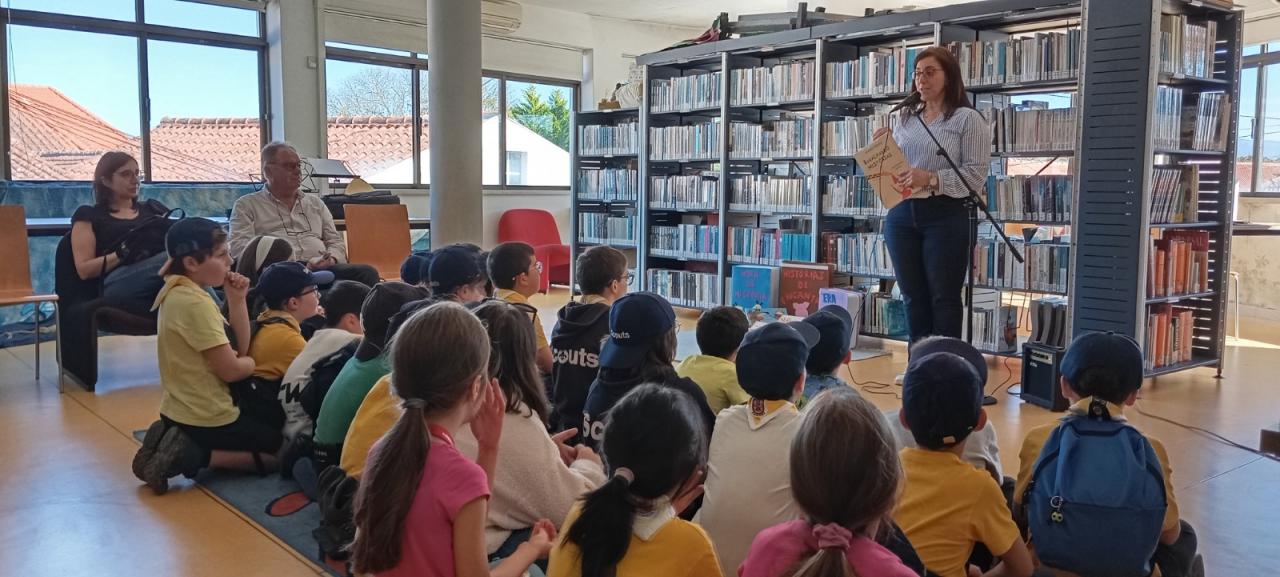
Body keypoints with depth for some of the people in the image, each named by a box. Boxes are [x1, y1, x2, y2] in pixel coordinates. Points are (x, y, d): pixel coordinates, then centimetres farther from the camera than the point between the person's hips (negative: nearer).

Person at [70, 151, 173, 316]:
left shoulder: (153, 208, 32)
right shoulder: (90, 216, 19)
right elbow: (84, 270, 9)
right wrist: (121, 254, -9)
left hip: (166, 275, 4)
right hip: (121, 283, -4)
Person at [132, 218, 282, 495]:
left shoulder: (176, 292, 8)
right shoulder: (196, 303, -21)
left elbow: (238, 349, 7)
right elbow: (230, 369, -21)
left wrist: (237, 300, -3)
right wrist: (255, 361, -1)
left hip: (181, 412, 9)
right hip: (207, 419, -9)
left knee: (266, 422, 31)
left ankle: (183, 447, 12)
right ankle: (193, 456, -7)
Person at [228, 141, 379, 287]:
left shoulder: (315, 203, 29)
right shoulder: (247, 205, 17)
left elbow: (336, 241, 25)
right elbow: (239, 247, 3)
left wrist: (331, 259, -2)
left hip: (320, 268, 4)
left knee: (367, 273, -28)